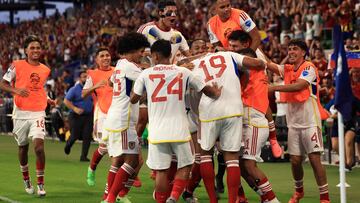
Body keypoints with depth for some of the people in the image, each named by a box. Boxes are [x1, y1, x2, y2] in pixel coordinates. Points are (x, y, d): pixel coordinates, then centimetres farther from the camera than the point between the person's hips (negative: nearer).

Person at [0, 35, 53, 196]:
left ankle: (40, 183, -6)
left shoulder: (45, 70, 9)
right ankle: (26, 180, 32)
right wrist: (16, 90, -20)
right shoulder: (17, 66, -4)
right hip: (21, 113, -1)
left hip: (38, 113, 1)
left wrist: (46, 100, 12)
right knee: (23, 147, 11)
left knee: (39, 146, -15)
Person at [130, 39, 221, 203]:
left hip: (157, 130, 0)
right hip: (179, 129, 0)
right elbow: (206, 90, 13)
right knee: (185, 166, 13)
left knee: (161, 170, 6)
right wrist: (216, 94, 36)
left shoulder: (146, 74, 2)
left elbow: (133, 99, 12)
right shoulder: (183, 72, 4)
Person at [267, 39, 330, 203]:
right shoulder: (287, 69, 11)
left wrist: (275, 88, -29)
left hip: (310, 122, -6)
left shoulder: (309, 68, -8)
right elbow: (268, 65, -2)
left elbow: (299, 86, -24)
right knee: (295, 160, 6)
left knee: (314, 159, -9)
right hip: (293, 123, 6)